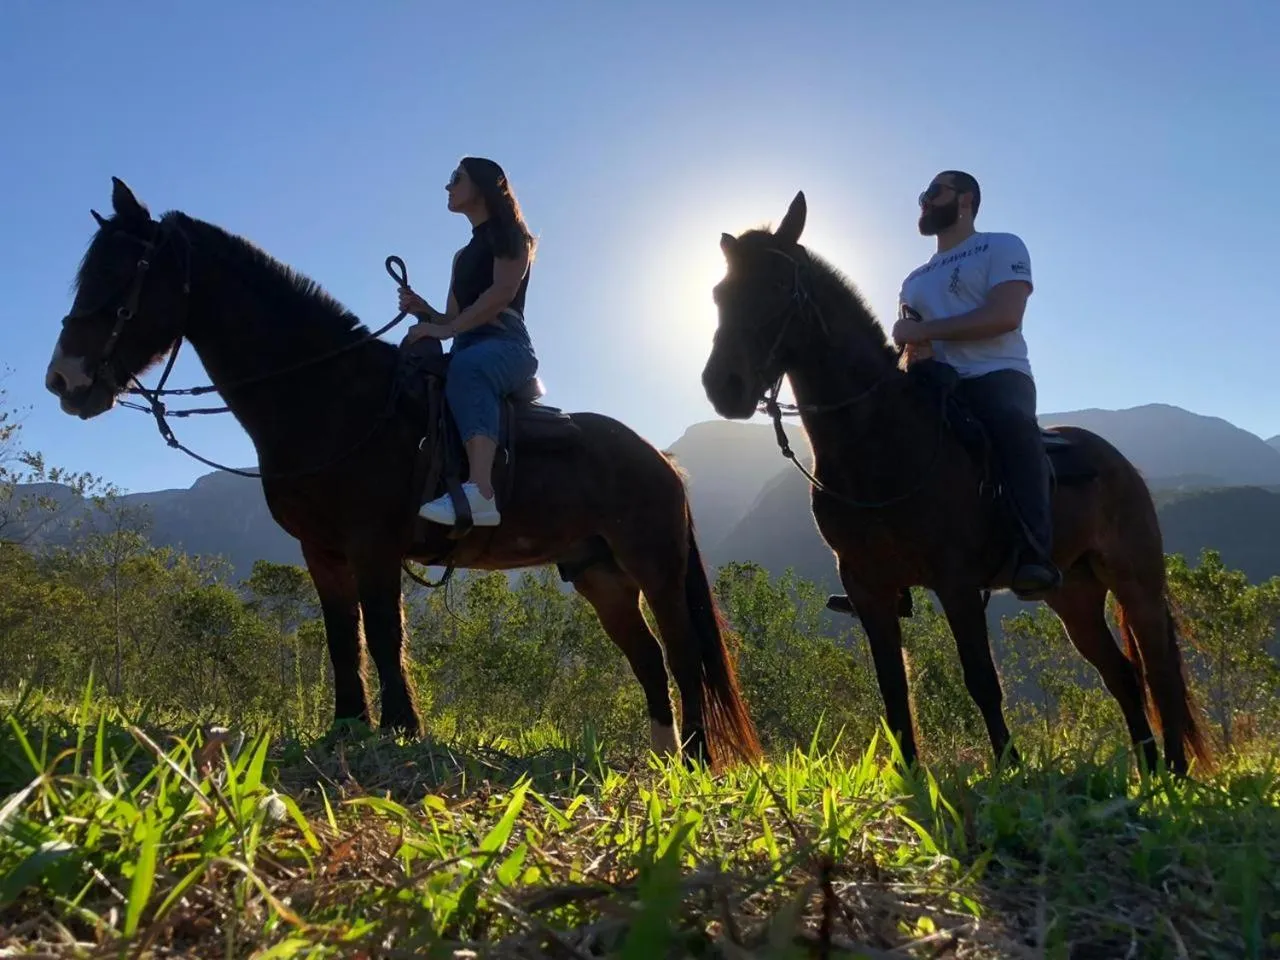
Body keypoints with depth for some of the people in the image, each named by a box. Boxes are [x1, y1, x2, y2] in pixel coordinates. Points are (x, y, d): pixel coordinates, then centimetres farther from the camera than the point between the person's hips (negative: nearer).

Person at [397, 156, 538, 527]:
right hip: (468, 350, 9)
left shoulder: (509, 232, 7)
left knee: (468, 366, -41)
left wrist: (445, 330, -19)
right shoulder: (463, 256, 30)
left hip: (506, 345, -8)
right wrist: (424, 311, 4)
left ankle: (480, 492, -59)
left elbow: (503, 291, -11)